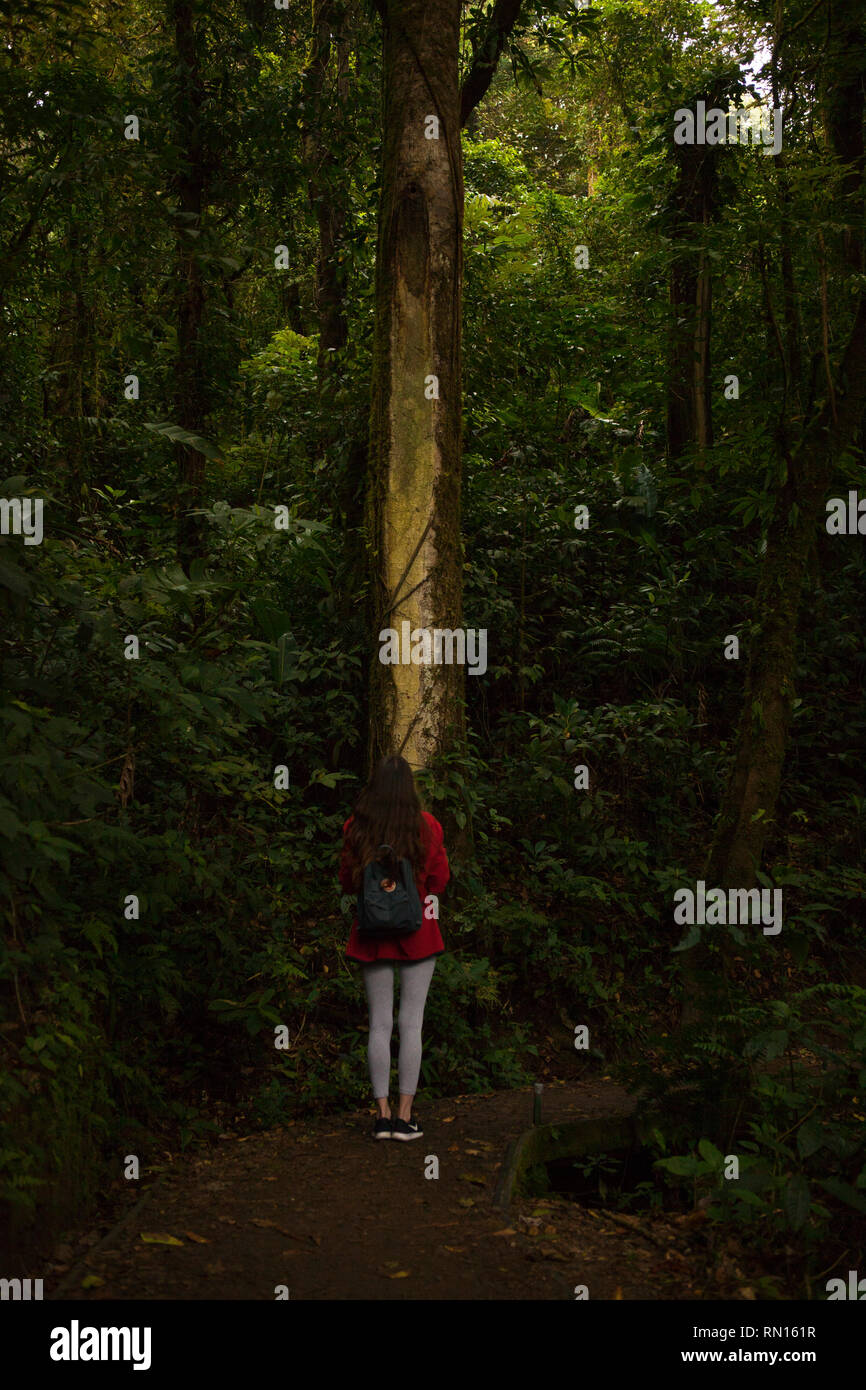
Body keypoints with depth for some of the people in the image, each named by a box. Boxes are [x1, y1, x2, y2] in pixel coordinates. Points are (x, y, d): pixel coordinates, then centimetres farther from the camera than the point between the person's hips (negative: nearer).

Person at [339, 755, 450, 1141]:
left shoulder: (355, 828, -5)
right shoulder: (426, 826, -8)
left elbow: (347, 882, 3)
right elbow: (440, 880, 0)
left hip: (371, 935, 1)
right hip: (417, 934, -1)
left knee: (379, 1024, 7)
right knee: (411, 1022, 3)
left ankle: (383, 1114, 8)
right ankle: (405, 1115, 4)